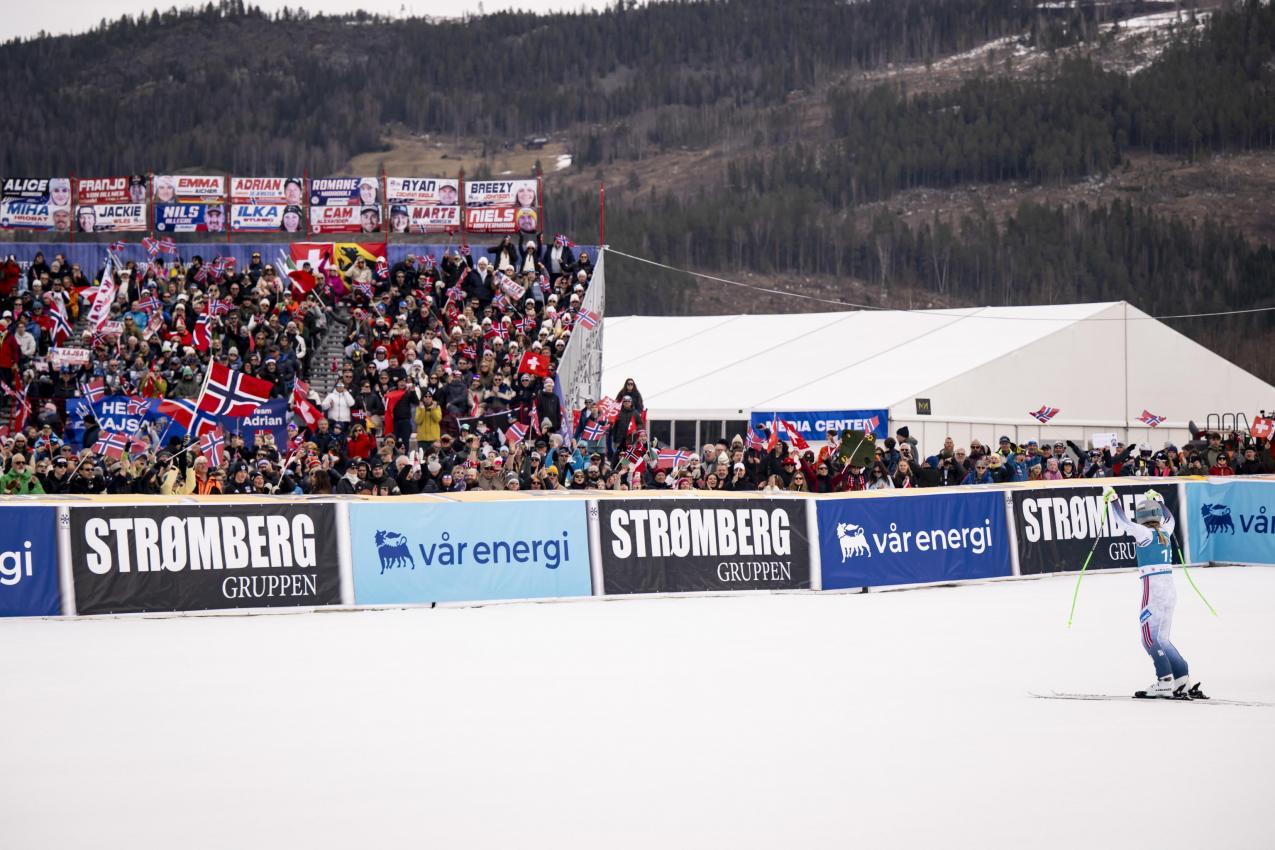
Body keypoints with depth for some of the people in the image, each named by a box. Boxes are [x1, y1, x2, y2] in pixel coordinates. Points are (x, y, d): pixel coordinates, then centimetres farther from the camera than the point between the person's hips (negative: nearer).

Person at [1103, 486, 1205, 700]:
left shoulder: (1145, 534, -9)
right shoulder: (1165, 532, 10)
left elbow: (1122, 522, -14)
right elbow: (1169, 519, 33)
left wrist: (1112, 499, -3)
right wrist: (1159, 500, 47)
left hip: (1153, 590, -7)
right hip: (1170, 591, 7)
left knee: (1151, 638, -2)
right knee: (1161, 639, 14)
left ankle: (1165, 682, -8)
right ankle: (1183, 680, 9)